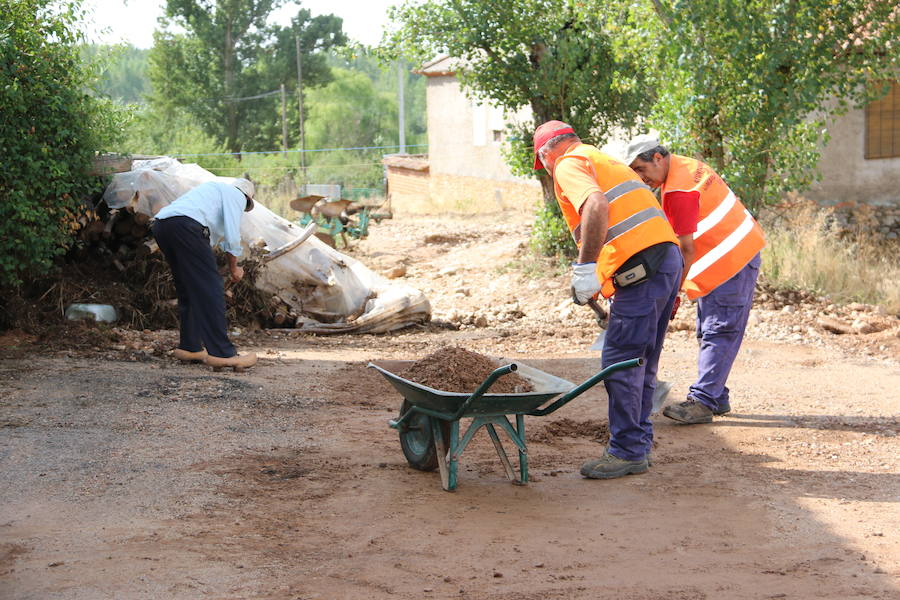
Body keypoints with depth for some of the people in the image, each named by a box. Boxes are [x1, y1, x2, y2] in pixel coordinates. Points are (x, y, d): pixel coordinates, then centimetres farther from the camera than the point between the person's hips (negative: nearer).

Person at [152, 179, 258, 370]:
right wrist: (234, 268, 15)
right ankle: (221, 353, -9)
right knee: (210, 289, -6)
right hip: (185, 225, -9)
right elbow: (232, 236, 1)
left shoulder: (215, 188, 38)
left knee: (188, 290, 19)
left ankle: (189, 347, 23)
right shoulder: (236, 196, 13)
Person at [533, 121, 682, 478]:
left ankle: (627, 451, -2)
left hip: (641, 268, -10)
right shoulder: (604, 160, 29)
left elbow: (597, 207, -21)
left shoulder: (568, 165, 0)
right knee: (642, 362, 16)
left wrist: (585, 268, -22)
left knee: (621, 362, -5)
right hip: (668, 259, 10)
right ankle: (639, 442, 23)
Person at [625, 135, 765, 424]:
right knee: (710, 332, 12)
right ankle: (716, 397, 16)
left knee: (718, 332, -12)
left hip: (731, 259, -11)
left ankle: (702, 401, -14)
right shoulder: (686, 166, 11)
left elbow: (687, 250, -22)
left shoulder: (679, 191, -22)